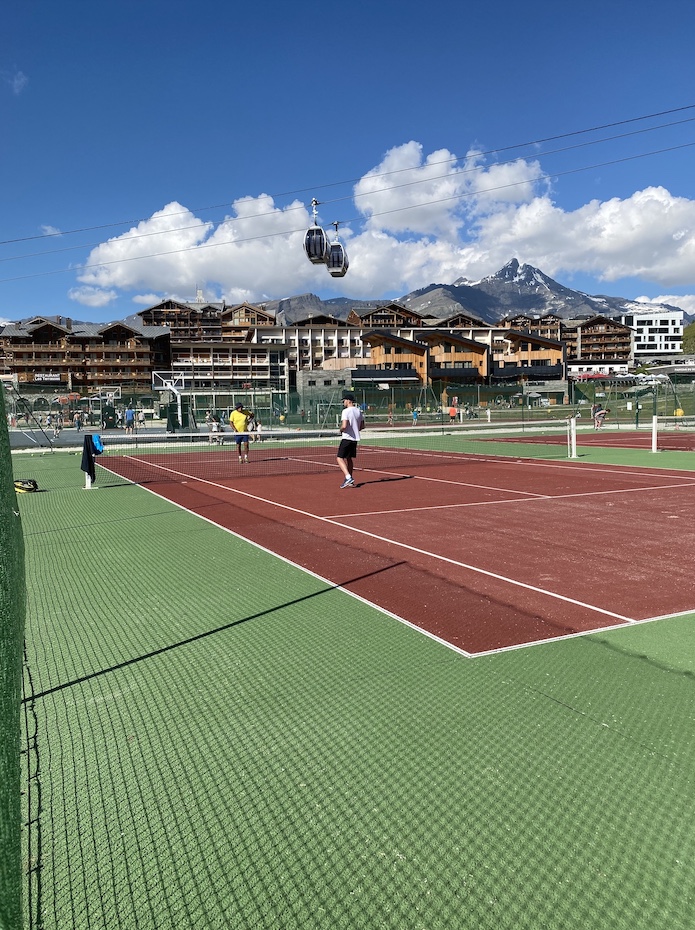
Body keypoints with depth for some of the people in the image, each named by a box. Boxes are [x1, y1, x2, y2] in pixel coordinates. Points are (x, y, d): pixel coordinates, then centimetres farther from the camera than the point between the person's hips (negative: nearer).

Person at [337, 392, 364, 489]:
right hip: (355, 438, 8)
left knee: (340, 458, -4)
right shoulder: (358, 411, 10)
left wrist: (341, 430, -5)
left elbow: (344, 426, -24)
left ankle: (348, 478, -19)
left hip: (347, 438, -8)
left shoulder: (346, 411, -14)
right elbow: (362, 426, 15)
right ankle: (350, 481, 20)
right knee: (349, 459, 17)